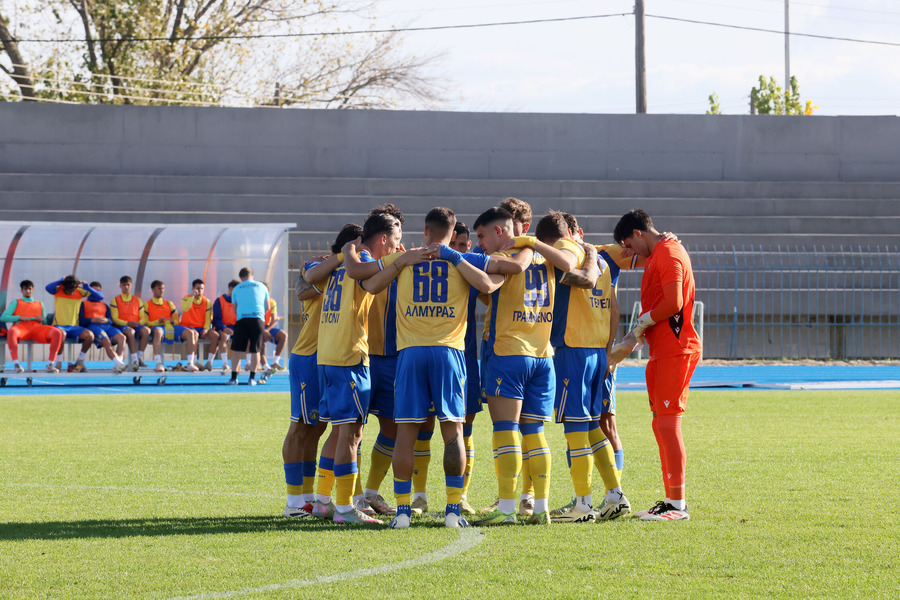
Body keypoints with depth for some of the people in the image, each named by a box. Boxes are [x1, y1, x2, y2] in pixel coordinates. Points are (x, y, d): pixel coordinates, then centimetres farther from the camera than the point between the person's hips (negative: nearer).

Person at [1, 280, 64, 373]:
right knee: (11, 331, -42)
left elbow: (46, 323, 27)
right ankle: (15, 363, -45)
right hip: (21, 328, -3)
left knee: (58, 333, -27)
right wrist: (19, 317, -3)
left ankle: (50, 365, -30)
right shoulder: (16, 303, 24)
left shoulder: (40, 304, 31)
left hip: (37, 328, 3)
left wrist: (42, 319, 2)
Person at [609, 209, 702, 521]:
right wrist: (634, 337, 13)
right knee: (662, 425, 12)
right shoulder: (658, 255, 21)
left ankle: (678, 504, -9)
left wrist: (640, 325, -9)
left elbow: (673, 303, -22)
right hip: (662, 351, 11)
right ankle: (672, 500, 16)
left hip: (674, 351, -11)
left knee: (667, 424, -10)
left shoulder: (668, 254, -12)